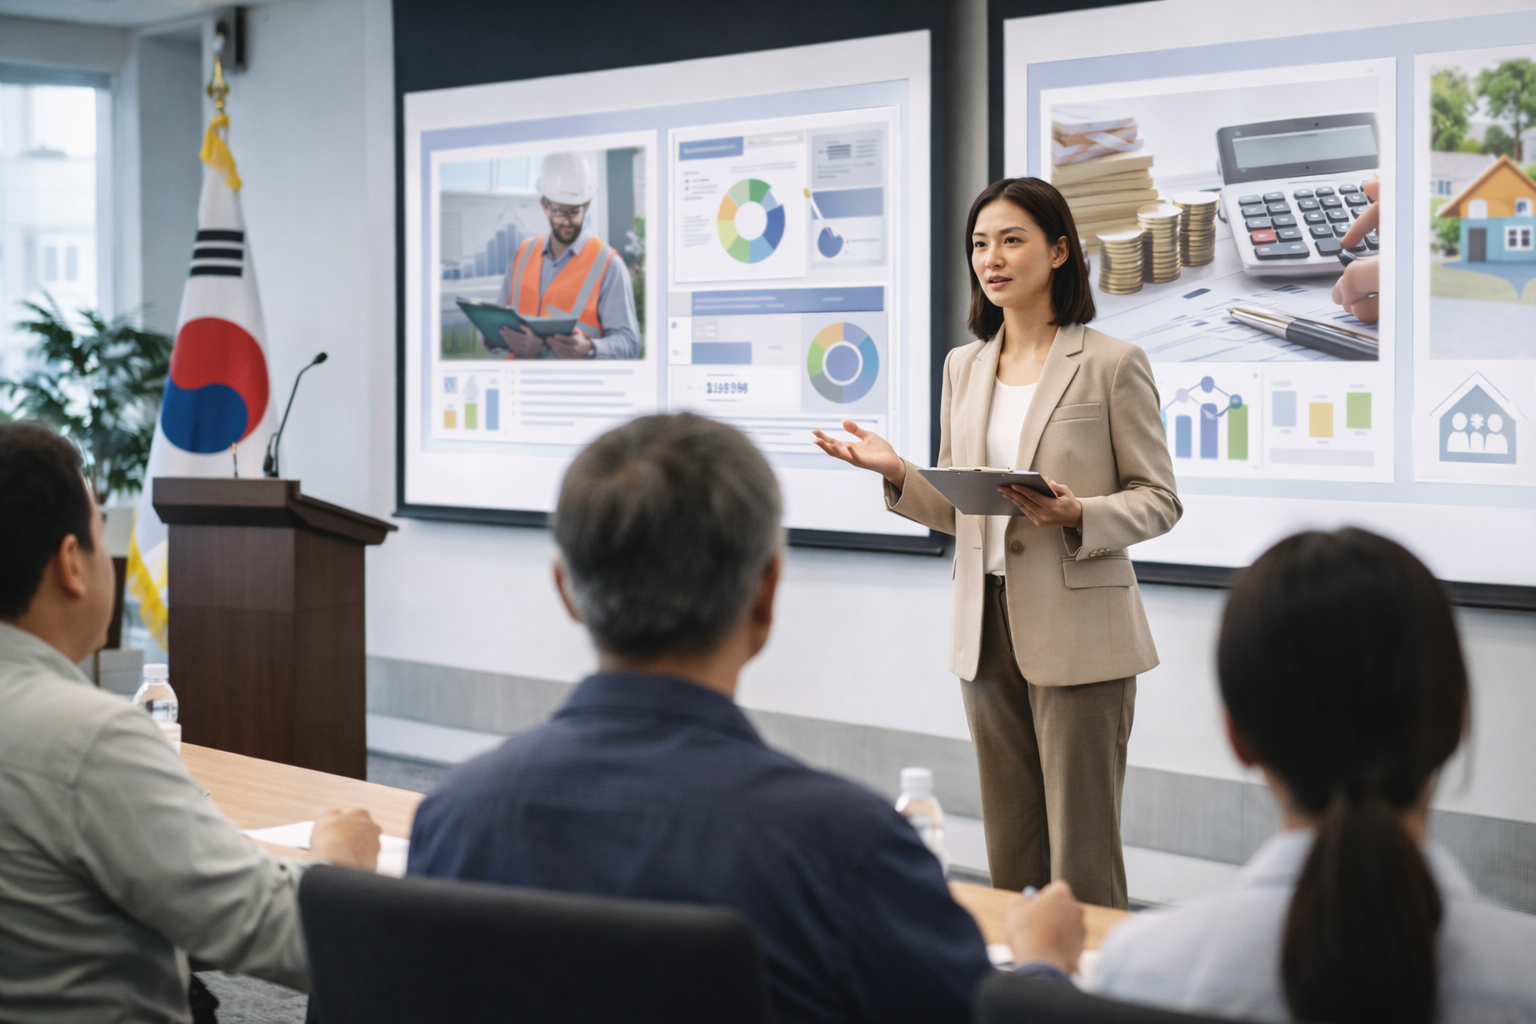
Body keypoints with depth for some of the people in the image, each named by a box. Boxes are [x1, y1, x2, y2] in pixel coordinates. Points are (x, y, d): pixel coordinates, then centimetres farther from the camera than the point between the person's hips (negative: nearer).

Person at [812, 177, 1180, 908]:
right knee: (1010, 859, 11)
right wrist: (897, 474, -4)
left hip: (1077, 633, -5)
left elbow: (1159, 501, -3)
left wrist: (1076, 516, -21)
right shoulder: (964, 366, 13)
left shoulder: (1113, 364, -4)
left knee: (1081, 861, -2)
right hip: (987, 628, 6)